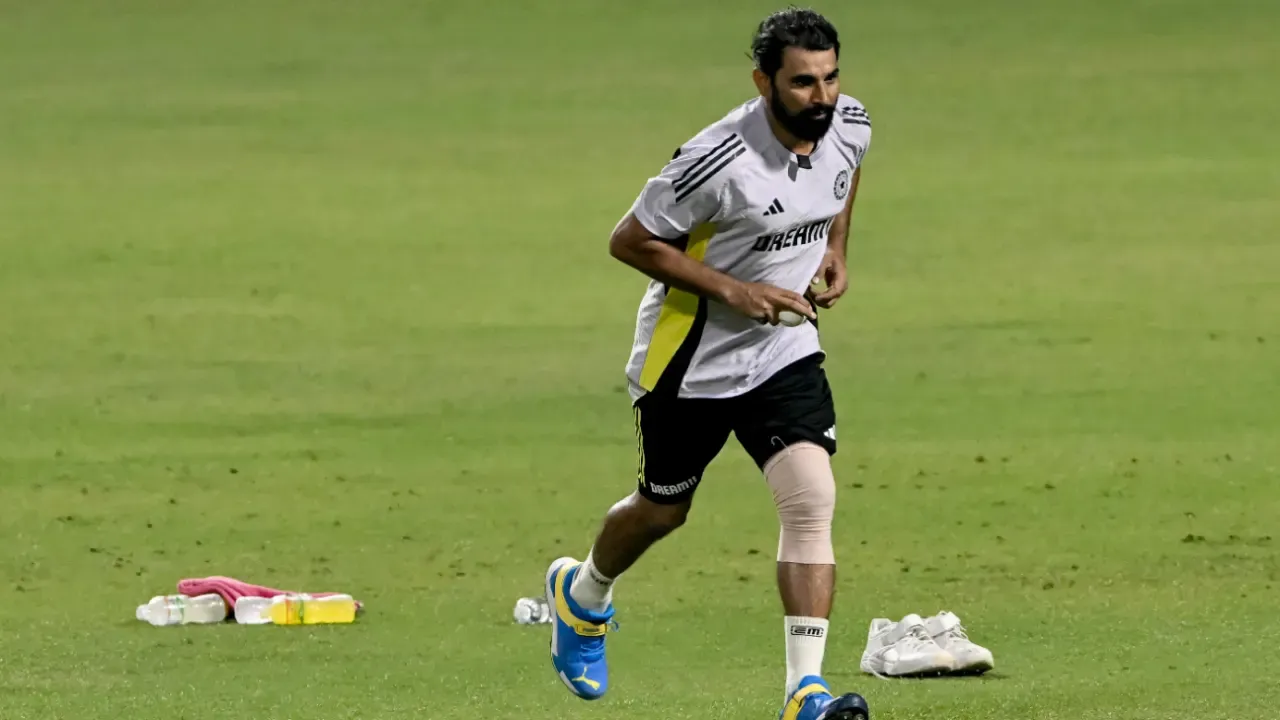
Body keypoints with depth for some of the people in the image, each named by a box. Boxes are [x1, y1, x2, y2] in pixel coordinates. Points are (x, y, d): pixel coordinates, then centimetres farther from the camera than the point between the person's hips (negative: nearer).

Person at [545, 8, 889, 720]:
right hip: (691, 358, -4)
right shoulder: (720, 159, -29)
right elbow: (630, 240, -19)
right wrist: (732, 290, -25)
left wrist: (835, 248, 5)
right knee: (662, 511, 17)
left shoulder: (851, 125, -9)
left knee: (812, 500, -16)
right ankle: (582, 594, 50)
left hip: (786, 352, 4)